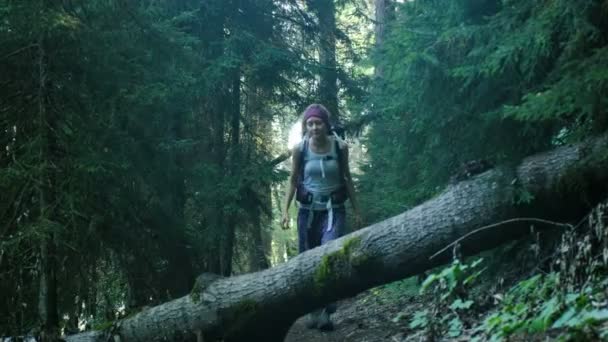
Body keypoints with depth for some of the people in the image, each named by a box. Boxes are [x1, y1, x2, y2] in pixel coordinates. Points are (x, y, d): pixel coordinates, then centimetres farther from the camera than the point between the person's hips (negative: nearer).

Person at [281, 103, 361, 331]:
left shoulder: (340, 147, -6)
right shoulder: (300, 149, -6)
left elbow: (347, 178, 5)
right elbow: (293, 180, 4)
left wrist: (356, 211, 8)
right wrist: (285, 210, -5)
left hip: (334, 210, -1)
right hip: (308, 210, 2)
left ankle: (326, 312, -17)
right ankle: (313, 311, 21)